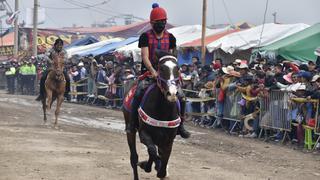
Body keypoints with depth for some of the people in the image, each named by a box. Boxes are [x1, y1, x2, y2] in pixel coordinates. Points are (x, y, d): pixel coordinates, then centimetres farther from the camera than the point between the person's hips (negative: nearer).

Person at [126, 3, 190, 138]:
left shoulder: (170, 38, 10)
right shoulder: (145, 37, -1)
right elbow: (145, 57, -11)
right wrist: (153, 71, -26)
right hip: (148, 72, -3)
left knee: (181, 97, -10)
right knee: (139, 94, -26)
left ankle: (180, 125, 5)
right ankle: (132, 123, -13)